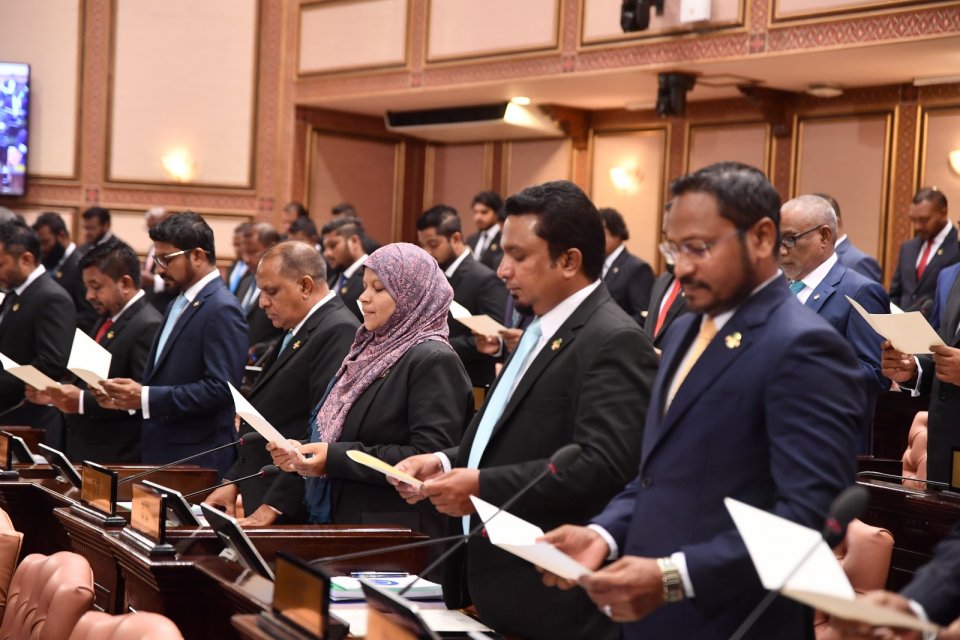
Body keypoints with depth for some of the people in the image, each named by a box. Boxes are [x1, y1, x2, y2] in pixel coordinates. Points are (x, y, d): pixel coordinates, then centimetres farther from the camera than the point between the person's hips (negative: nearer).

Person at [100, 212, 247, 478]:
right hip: (161, 455, 9)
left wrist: (147, 398, -22)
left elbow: (220, 388, -22)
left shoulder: (222, 311, -14)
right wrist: (126, 397, 3)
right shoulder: (178, 305, 17)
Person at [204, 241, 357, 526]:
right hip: (263, 504, 9)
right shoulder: (296, 333, 17)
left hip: (297, 511, -9)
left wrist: (273, 506, -21)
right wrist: (233, 481, 13)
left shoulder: (338, 332, -15)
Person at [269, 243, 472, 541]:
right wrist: (304, 452, 0)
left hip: (399, 535, -8)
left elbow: (431, 458, -21)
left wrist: (336, 458, -22)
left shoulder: (433, 361, -12)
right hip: (348, 525, 8)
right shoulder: (372, 350, 14)